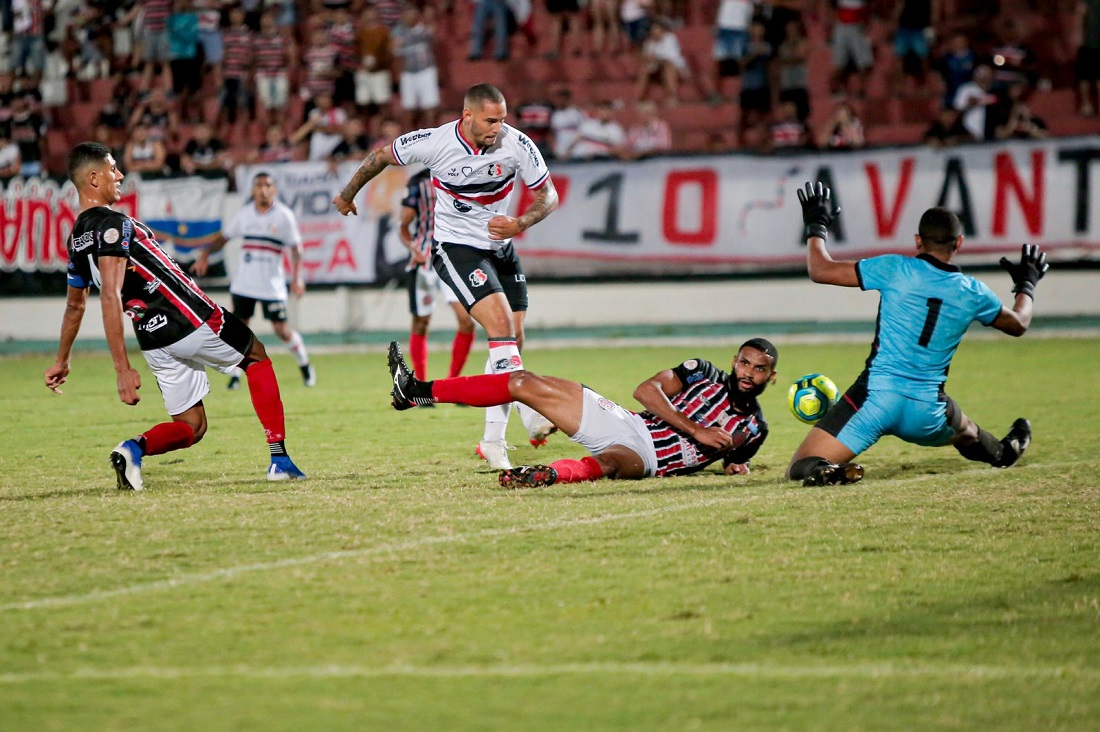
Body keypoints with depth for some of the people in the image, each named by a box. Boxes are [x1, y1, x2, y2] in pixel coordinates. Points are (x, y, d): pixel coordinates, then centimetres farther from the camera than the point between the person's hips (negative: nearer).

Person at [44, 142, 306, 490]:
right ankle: (279, 459, 17)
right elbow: (110, 297, -27)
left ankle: (134, 448, -15)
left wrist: (62, 361, 36)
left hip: (155, 342, 8)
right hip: (191, 320, -8)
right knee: (256, 356, 19)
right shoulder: (112, 224, -17)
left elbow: (75, 305, 23)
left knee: (190, 428, 16)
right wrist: (123, 369, -31)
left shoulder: (77, 239, 9)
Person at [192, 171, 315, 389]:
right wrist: (205, 253, -2)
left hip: (272, 285, -3)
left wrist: (296, 277, -15)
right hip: (243, 282, 3)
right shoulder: (244, 213, 4)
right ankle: (235, 374, 11)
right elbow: (224, 236, 13)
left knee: (281, 329, -4)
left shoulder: (284, 215, -6)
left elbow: (296, 248, -5)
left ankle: (304, 364, 20)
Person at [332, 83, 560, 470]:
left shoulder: (517, 145, -15)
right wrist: (348, 194, 13)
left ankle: (493, 441, 12)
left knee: (513, 343, 3)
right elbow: (381, 155, -1)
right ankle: (531, 415, -29)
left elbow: (548, 194, -6)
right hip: (455, 246, -5)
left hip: (501, 247, 5)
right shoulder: (434, 143, -20)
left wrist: (521, 223, -26)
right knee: (502, 326, -23)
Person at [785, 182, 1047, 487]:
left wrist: (816, 227, 18)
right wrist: (1026, 284, 46)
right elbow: (1018, 323, 25)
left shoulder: (895, 269, -4)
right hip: (926, 411, 4)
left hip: (876, 396, -4)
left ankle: (823, 472, -35)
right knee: (967, 434, 39)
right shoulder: (972, 292, 5)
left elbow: (821, 270, -1)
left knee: (801, 468, -5)